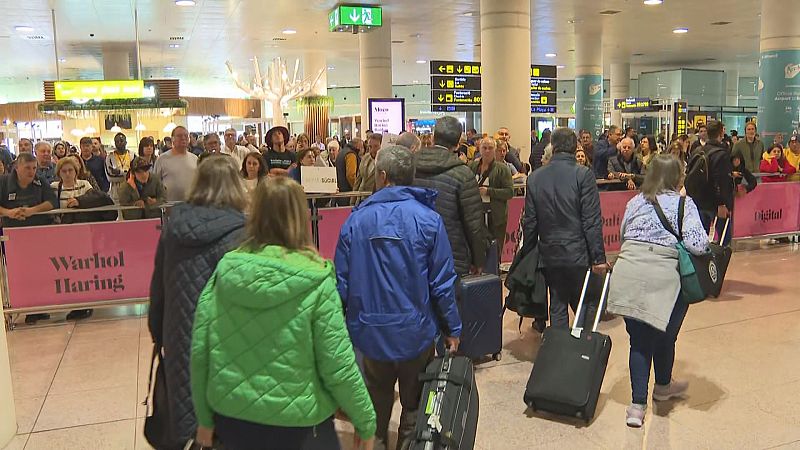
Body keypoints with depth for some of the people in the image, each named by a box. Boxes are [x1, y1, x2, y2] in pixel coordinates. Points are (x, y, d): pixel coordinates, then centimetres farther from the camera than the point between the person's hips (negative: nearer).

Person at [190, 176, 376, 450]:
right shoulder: (315, 282, -18)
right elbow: (337, 365, -15)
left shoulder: (226, 272, -9)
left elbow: (200, 352, -4)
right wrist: (366, 422, -1)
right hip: (297, 426, -3)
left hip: (232, 418, 3)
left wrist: (204, 417, 10)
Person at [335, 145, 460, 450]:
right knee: (414, 405, 16)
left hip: (370, 331, 2)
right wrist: (453, 328, 1)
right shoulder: (428, 219, -11)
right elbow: (442, 282, -10)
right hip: (416, 332, -2)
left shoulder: (356, 219, -7)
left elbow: (342, 281, -3)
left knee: (376, 402, 22)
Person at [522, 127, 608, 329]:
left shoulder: (535, 177, 2)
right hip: (578, 254, -4)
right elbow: (592, 221, -12)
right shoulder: (583, 175, -10)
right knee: (588, 304, 9)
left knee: (557, 307, 12)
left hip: (549, 255, 4)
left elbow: (529, 221, 5)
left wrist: (528, 253, 14)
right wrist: (599, 257, -7)